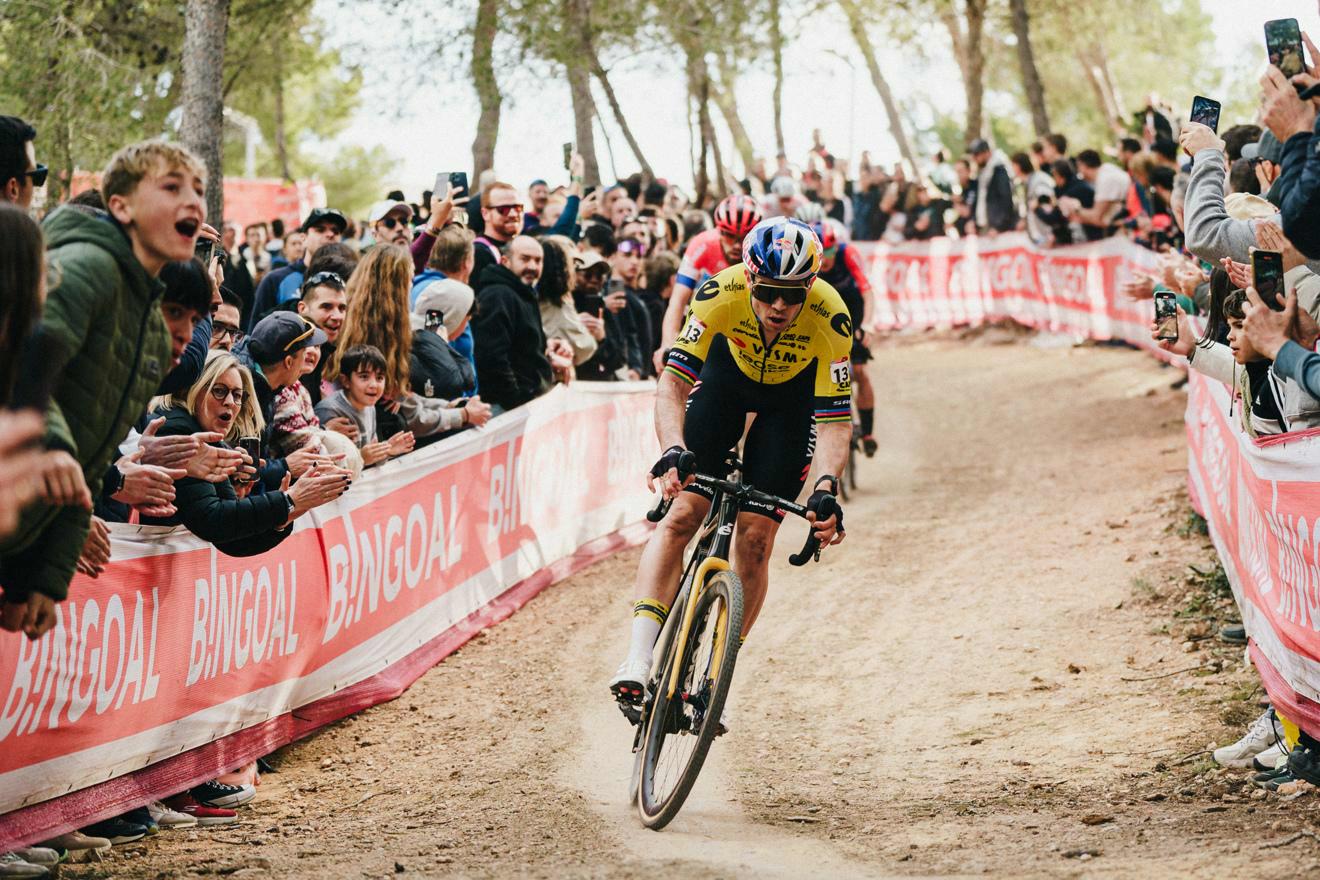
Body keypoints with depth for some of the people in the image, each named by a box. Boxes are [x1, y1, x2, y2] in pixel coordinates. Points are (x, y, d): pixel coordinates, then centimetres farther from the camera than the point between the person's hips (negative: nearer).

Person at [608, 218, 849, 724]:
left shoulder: (829, 319, -35)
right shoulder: (722, 294, -35)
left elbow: (836, 418, -32)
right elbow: (673, 381, -35)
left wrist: (826, 488, -47)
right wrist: (673, 450, -51)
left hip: (792, 395, 0)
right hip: (728, 374, 0)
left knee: (755, 540, -8)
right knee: (681, 514, -15)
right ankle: (637, 662, -18)